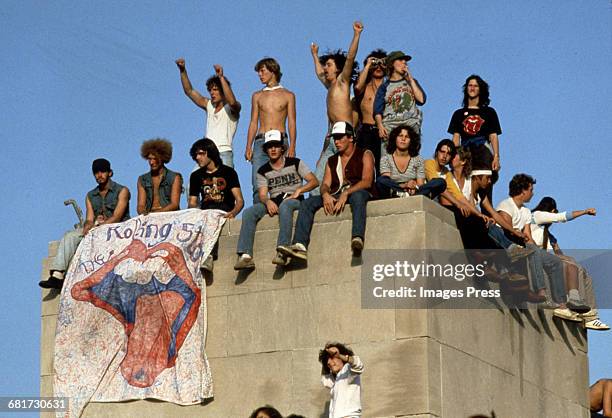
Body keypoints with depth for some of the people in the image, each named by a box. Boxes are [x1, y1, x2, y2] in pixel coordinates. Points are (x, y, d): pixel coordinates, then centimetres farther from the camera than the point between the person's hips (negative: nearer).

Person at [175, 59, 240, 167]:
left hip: (223, 154, -5)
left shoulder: (231, 108, 3)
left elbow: (232, 101, -21)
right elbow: (189, 91, 19)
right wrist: (182, 70, 8)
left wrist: (221, 77, -22)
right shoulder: (209, 105, 19)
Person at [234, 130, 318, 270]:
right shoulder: (263, 171, 15)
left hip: (294, 200, -3)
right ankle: (245, 256, -37)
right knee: (248, 213, -25)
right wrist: (267, 201, -22)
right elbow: (262, 195, 3)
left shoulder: (295, 163, 9)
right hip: (273, 203, 3)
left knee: (284, 205, -41)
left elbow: (314, 181, 2)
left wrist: (298, 190, -14)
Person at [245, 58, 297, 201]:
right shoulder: (257, 96, 18)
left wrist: (292, 147, -8)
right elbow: (253, 123, 16)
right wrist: (248, 147, 4)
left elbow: (291, 123, 4)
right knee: (258, 184, -8)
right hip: (261, 141, 2)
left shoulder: (288, 95, 10)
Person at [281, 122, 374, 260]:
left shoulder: (365, 155, 8)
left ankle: (357, 238, -62)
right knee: (307, 203, -16)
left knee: (358, 196, -41)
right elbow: (325, 184, 11)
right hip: (335, 196, 5)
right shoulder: (332, 161, 24)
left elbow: (367, 182, -8)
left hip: (357, 192, -5)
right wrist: (325, 195, -15)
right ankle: (300, 246, -31)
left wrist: (346, 193, -23)